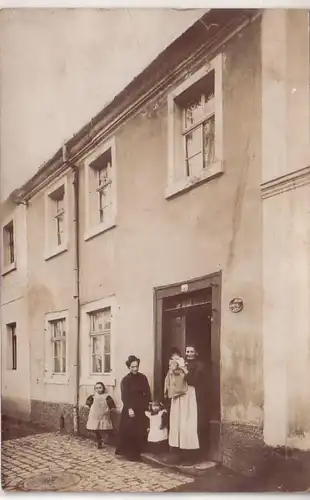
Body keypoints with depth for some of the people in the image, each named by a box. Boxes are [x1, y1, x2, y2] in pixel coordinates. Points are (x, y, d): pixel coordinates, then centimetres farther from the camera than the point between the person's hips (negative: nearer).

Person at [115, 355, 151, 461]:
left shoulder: (143, 378, 7)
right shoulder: (125, 380, -3)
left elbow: (148, 393, 8)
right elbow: (125, 396, -9)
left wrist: (147, 406, -2)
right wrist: (129, 409, -18)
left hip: (141, 409, 4)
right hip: (130, 409, -3)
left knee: (141, 432, 2)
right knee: (129, 432, -3)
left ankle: (136, 453, 14)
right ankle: (130, 454, 8)